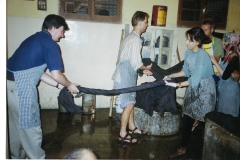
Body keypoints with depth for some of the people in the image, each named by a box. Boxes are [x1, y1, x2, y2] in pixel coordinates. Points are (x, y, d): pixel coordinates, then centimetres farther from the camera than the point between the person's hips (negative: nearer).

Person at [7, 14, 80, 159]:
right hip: (21, 87, -9)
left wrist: (59, 85, 19)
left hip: (9, 83, 10)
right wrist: (69, 85, 7)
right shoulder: (51, 44, -7)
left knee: (15, 123, 23)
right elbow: (56, 74, -12)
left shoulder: (35, 39, 21)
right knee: (31, 125, 7)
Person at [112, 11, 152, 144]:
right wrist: (146, 68, -3)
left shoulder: (131, 37, 15)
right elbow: (136, 63, -21)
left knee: (131, 102, 17)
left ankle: (132, 128, 31)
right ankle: (123, 134, 6)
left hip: (127, 75, 10)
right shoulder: (135, 39, -17)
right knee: (129, 104, -4)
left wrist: (143, 69, 12)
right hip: (125, 76, -10)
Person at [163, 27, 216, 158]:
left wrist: (177, 85, -24)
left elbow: (195, 79, -26)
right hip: (192, 89, 8)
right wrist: (171, 76, 2)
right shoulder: (188, 52, 0)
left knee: (205, 122, 5)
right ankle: (182, 148, 19)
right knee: (187, 119, 9)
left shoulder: (202, 56, -25)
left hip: (204, 91, -7)